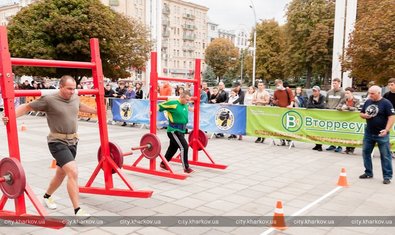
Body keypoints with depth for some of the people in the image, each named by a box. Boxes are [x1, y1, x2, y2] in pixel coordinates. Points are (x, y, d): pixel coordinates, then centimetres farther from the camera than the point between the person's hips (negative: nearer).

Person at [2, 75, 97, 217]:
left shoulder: (75, 98, 5)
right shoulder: (49, 100, -13)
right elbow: (27, 107, -8)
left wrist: (96, 111, 40)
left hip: (72, 141, 7)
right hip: (58, 142, -7)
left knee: (61, 174, 20)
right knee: (73, 173, -20)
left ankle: (47, 197, 46)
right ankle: (77, 211, -14)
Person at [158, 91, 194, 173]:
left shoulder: (185, 105, 8)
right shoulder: (173, 103, -16)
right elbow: (160, 106, -17)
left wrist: (192, 109, 50)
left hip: (181, 130, 9)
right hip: (174, 130, -9)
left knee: (173, 148, 17)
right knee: (184, 147, -13)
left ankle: (163, 164, 33)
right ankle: (186, 168, -5)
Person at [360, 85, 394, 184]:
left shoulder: (386, 103, -10)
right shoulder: (368, 102, 7)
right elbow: (361, 113, 17)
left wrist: (386, 130, -24)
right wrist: (364, 115, -7)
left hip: (381, 134, -6)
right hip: (368, 133, 6)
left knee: (385, 155, 1)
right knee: (365, 152, 12)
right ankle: (368, 172, 26)